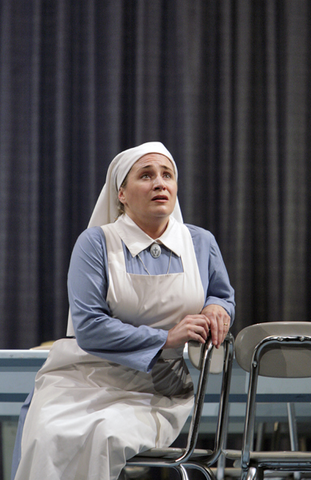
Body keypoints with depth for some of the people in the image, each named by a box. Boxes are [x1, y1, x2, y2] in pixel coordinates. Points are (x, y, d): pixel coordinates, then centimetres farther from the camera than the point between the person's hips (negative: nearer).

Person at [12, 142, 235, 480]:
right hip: (83, 378, -1)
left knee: (109, 436, -33)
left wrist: (216, 308, 1)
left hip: (157, 393, 2)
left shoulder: (201, 243, 11)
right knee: (51, 439, -33)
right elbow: (88, 328, -10)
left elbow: (223, 294, 28)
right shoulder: (97, 243, -1)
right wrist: (165, 338, -16)